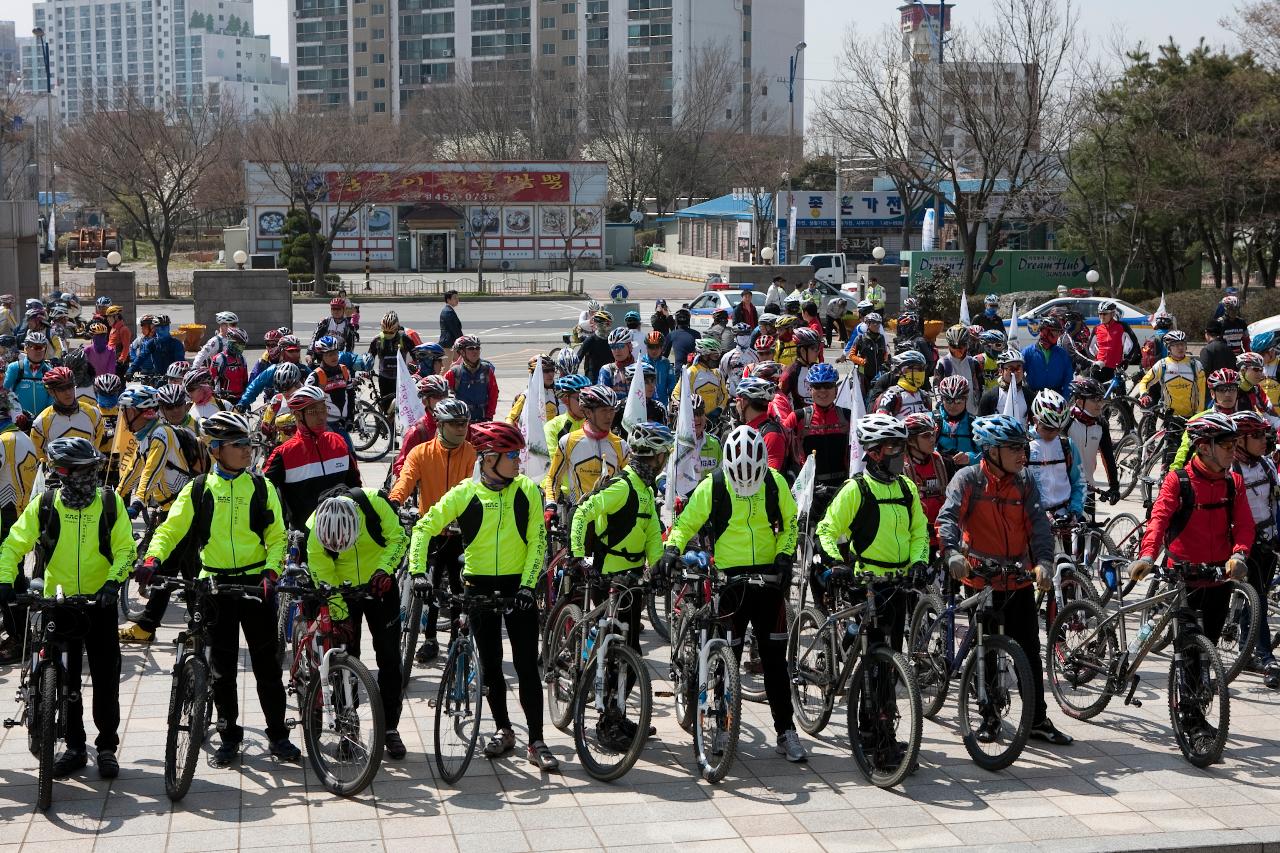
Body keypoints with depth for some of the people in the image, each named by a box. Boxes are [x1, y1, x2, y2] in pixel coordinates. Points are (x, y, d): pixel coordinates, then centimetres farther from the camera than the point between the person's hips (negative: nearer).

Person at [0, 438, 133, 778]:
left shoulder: (110, 502, -2)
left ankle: (107, 747, 14)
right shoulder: (44, 504, -3)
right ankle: (74, 747, 19)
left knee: (106, 679, 1)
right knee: (64, 679, 7)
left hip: (100, 602, -1)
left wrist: (113, 582, -18)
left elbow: (125, 549, -2)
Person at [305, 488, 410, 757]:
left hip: (380, 584, 0)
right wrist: (339, 617, -16)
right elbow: (323, 579, -16)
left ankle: (390, 727, 8)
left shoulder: (374, 502, -27)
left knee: (389, 658, -1)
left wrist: (383, 570, -25)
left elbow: (398, 537, -12)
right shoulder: (315, 530, -25)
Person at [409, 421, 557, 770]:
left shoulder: (527, 490, -4)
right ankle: (503, 730, 26)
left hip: (518, 584, 0)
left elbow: (537, 541, -2)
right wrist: (418, 572, -15)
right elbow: (424, 528, -4)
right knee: (490, 663, 9)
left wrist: (527, 584, -11)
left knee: (526, 665, -3)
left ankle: (536, 742, 1)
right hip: (479, 585, 0)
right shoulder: (464, 494, -7)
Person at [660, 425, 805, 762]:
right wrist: (672, 549, -16)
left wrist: (785, 556, -2)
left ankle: (786, 731, 10)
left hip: (768, 579, 2)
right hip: (728, 580, -2)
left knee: (774, 658, 4)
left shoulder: (775, 483, 0)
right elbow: (686, 524, 2)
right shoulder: (711, 488, -6)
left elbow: (789, 522, 13)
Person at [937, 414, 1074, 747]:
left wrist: (1044, 562, -25)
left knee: (1030, 650, 4)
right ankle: (988, 716, 21)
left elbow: (1038, 523, -8)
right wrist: (952, 552, -40)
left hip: (1019, 580, 3)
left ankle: (1038, 719, 12)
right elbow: (948, 517, -21)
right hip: (980, 579, -3)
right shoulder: (968, 479, -9)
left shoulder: (1025, 481, 1)